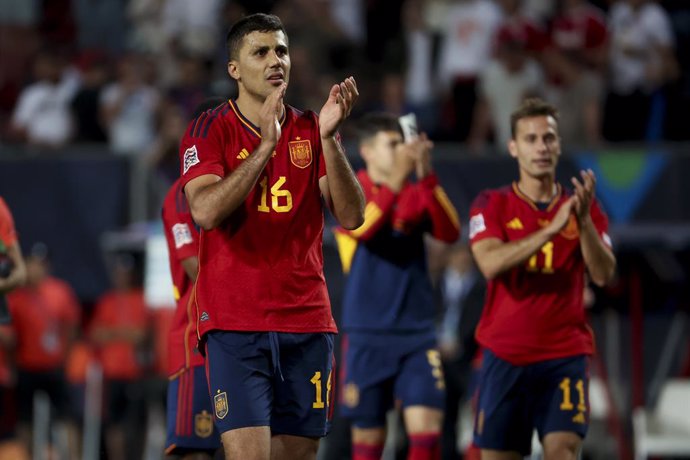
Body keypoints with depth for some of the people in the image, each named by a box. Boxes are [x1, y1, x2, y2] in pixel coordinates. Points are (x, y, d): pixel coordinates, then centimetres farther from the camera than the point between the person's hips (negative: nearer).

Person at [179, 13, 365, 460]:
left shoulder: (311, 130, 10)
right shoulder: (211, 130, 1)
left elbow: (352, 217, -1)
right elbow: (206, 211, -16)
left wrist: (329, 138, -14)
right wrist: (266, 145, -20)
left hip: (307, 322, 4)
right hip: (234, 322, -4)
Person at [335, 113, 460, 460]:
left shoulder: (417, 193, 7)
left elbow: (449, 233, -10)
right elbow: (362, 229, -22)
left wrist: (427, 178, -23)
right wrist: (397, 178, -33)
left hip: (418, 331, 2)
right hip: (368, 335, -2)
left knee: (427, 428, -11)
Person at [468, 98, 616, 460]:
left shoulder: (583, 207, 8)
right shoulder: (492, 205, 3)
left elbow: (603, 274, -5)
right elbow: (490, 263, -15)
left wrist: (583, 219, -18)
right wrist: (551, 229, -23)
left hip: (565, 354, 0)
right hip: (504, 354, 0)